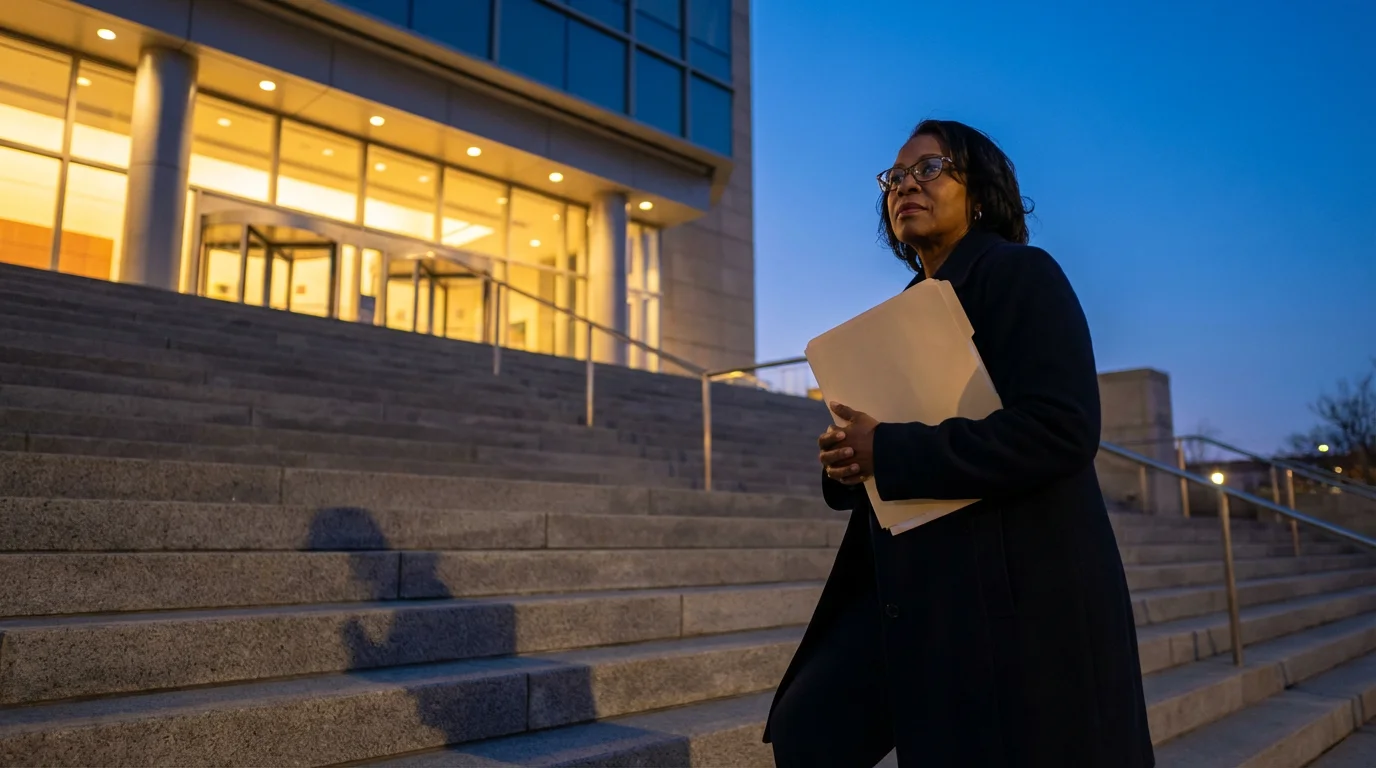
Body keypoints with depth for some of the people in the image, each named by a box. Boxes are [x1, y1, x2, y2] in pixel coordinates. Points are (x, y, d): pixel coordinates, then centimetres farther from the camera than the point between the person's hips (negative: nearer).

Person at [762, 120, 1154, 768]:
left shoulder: (1020, 275, -7)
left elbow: (1061, 428, -22)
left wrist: (889, 453, -21)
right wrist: (847, 461, -4)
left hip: (1020, 597, -7)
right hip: (911, 591, 8)